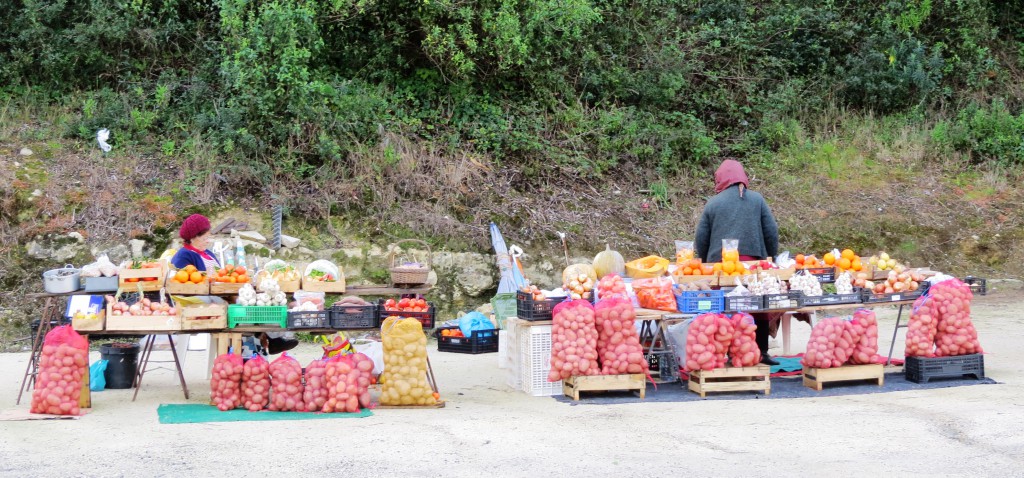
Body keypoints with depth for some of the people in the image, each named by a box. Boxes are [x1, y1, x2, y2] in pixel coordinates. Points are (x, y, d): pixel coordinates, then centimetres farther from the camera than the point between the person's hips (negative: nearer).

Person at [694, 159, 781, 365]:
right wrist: (771, 259, 16)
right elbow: (772, 232, 6)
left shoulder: (713, 203, 5)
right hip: (754, 261, 0)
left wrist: (705, 262, 20)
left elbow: (701, 239, 7)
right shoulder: (757, 199, 5)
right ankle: (761, 352, 11)